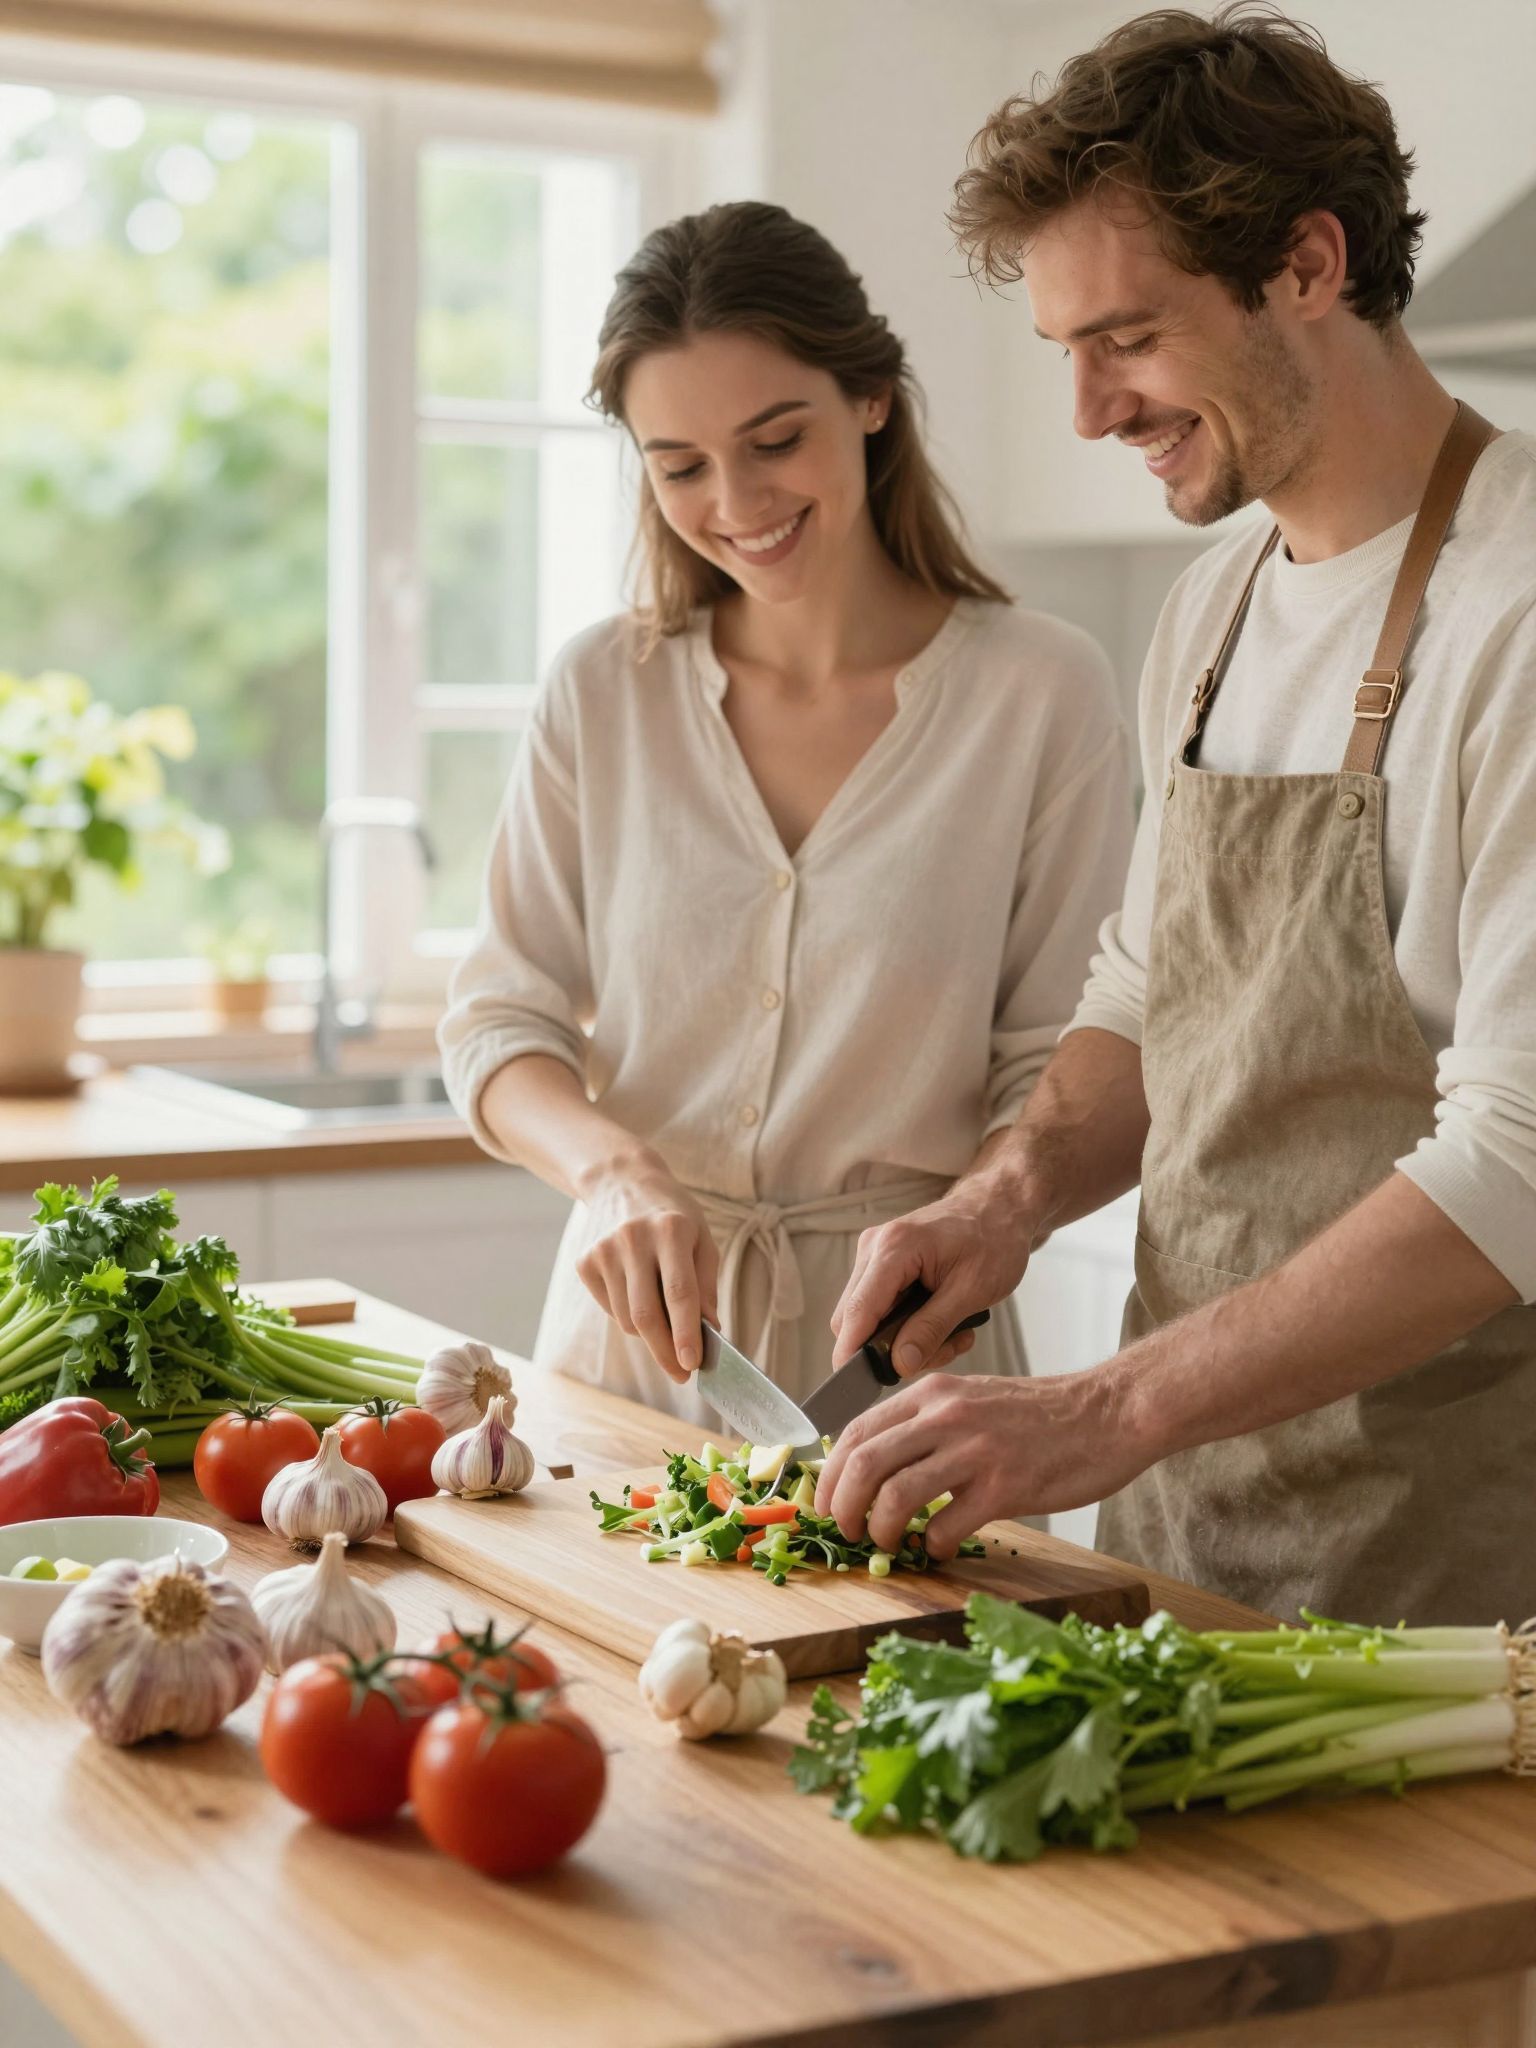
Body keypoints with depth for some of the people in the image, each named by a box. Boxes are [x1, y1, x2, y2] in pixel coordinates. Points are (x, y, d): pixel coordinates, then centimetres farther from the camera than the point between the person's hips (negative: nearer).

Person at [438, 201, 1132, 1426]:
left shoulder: (1042, 693, -7)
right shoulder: (604, 690, 1)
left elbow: (1062, 1071, -6)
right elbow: (501, 1016, 2)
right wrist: (609, 1166, -17)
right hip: (631, 1330, 2)